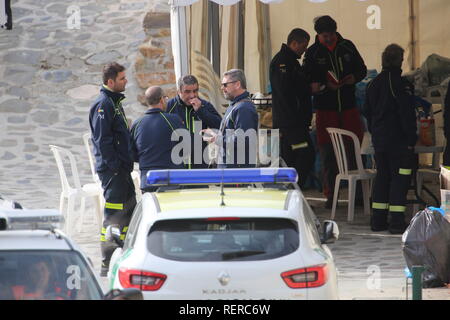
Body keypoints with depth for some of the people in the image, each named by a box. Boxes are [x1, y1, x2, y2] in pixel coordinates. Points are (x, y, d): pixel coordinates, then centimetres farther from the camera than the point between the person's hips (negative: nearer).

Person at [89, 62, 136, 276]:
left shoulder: (115, 102, 18)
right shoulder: (103, 104, -14)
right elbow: (102, 139, -19)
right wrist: (115, 165, -21)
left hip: (121, 168, 10)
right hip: (111, 169, -10)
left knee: (129, 209, 15)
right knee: (115, 214, -9)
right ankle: (108, 265, -7)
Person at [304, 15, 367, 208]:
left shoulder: (347, 47, 6)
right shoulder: (313, 53, -1)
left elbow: (362, 69, 14)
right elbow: (307, 82, -4)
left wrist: (354, 78, -7)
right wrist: (326, 86, -22)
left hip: (349, 107, 2)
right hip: (325, 109, -2)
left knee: (355, 148, 1)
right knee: (327, 153, 0)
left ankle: (358, 194, 8)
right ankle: (330, 195, 6)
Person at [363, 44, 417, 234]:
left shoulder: (373, 84, 9)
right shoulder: (398, 83, -14)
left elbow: (367, 112, 17)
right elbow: (407, 113, -16)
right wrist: (411, 139, -12)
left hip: (378, 139, 7)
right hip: (398, 140, -7)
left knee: (382, 177, 14)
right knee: (400, 178, -4)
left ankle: (378, 220, 14)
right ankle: (396, 221, -8)